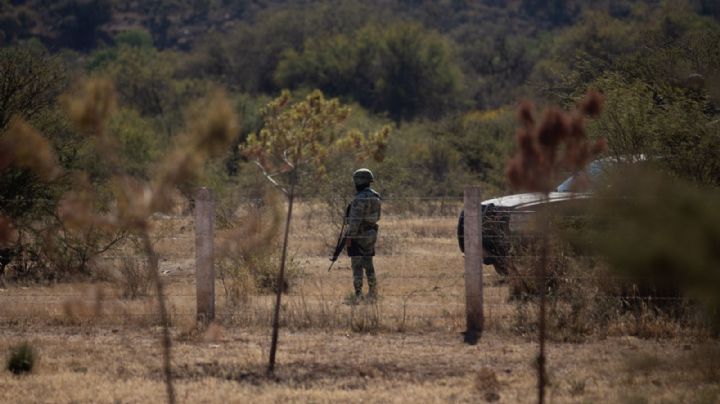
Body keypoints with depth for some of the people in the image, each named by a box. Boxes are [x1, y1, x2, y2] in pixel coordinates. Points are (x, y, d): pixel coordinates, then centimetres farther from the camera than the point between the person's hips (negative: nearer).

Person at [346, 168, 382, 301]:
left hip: (358, 235, -8)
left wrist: (349, 236, -19)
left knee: (357, 265, -6)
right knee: (368, 263, 17)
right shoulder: (376, 197, 9)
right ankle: (372, 291, 21)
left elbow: (355, 219, -22)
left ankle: (358, 293, -10)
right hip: (371, 234, 8)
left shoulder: (360, 198, -19)